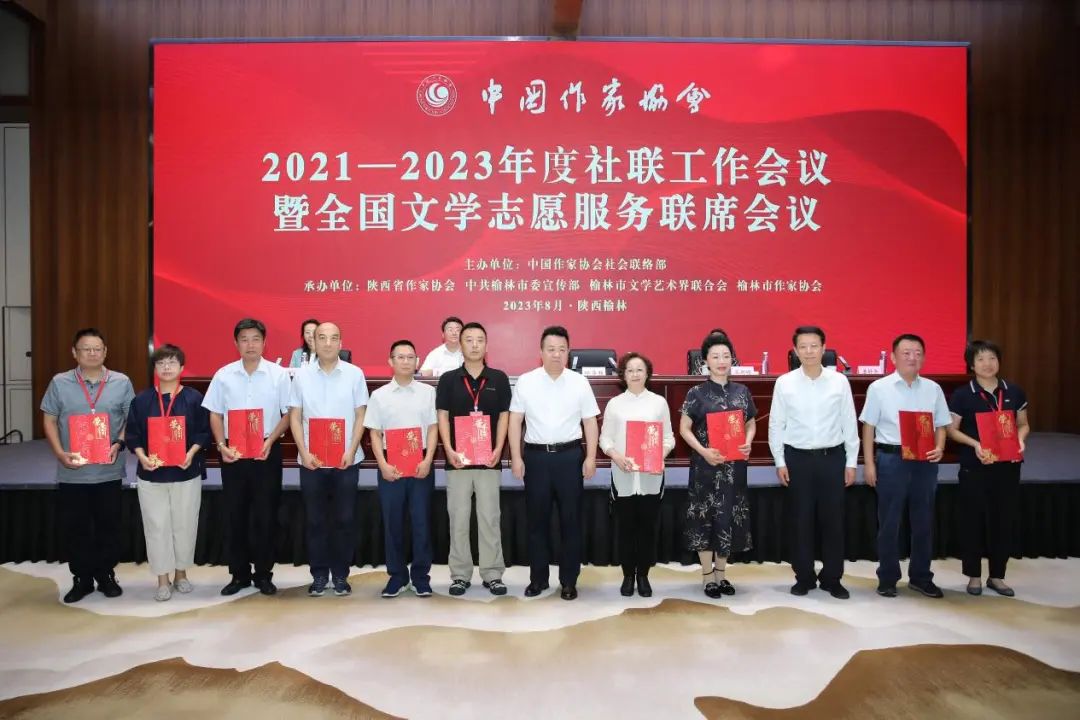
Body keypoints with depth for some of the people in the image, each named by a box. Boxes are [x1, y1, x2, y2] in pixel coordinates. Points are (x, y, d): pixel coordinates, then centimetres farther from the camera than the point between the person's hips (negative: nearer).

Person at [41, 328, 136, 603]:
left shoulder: (122, 382, 1)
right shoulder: (59, 383, 1)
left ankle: (106, 575, 24)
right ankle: (82, 578, 21)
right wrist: (60, 453, -9)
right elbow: (49, 420, 3)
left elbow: (132, 419, 4)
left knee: (108, 526, 8)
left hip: (109, 471, 0)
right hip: (72, 472, 0)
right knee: (74, 528, 7)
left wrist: (118, 444, -12)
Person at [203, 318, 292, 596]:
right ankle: (239, 574, 20)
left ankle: (263, 574, 17)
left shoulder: (279, 374, -2)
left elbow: (288, 414, 0)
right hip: (233, 452, 2)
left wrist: (270, 441, -12)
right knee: (235, 515, 8)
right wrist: (222, 445, -7)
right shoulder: (223, 375, 3)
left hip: (267, 453, -1)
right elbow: (215, 415, 7)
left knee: (265, 515, 4)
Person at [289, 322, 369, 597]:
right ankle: (319, 574, 19)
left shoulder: (355, 374, 0)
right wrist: (304, 452, -7)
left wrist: (351, 451, -9)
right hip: (311, 460, 1)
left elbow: (360, 416, 1)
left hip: (346, 460, -1)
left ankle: (341, 575, 17)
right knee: (314, 520, 7)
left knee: (344, 519, 5)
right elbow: (295, 417, 4)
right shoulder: (302, 375, 3)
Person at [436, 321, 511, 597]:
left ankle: (493, 574, 14)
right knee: (458, 518, 6)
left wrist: (498, 449, -8)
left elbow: (504, 416, 4)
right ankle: (460, 575, 15)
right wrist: (449, 450, -10)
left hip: (489, 460, 0)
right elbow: (443, 417, 2)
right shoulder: (448, 379, 3)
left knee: (490, 518, 5)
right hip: (457, 459, 0)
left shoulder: (499, 379, 4)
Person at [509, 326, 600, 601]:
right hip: (535, 456, 0)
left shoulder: (579, 382, 2)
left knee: (570, 519, 5)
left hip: (570, 456, 0)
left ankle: (569, 581, 16)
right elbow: (515, 421, 3)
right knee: (537, 519, 9)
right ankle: (538, 578, 21)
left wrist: (591, 458, -3)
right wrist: (516, 457, -2)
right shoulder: (526, 382, 1)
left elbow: (590, 422, 4)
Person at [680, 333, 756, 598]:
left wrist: (748, 443, -6)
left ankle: (721, 573, 23)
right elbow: (684, 429, -4)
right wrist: (703, 451, -17)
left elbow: (751, 424, 14)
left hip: (734, 464, 4)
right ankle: (707, 575, 14)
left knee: (730, 515, 9)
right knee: (705, 516, 1)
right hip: (705, 464, -4)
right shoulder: (697, 393, -5)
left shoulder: (742, 391, 6)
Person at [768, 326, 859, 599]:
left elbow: (849, 423, 3)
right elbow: (776, 425, 2)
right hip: (798, 458, 0)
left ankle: (832, 578, 20)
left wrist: (851, 462, 3)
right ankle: (804, 577, 20)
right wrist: (780, 462, 0)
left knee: (833, 519, 6)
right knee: (802, 520, 7)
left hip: (833, 457, 0)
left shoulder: (840, 381, -1)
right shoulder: (784, 383, -2)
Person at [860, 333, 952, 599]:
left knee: (923, 520, 11)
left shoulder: (933, 389, 8)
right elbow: (868, 427, -1)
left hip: (925, 461, 3)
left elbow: (941, 425, 11)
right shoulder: (879, 388, -2)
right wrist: (869, 463, -6)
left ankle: (921, 577, 25)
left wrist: (939, 448, -8)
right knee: (889, 521, 5)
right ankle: (887, 578, 17)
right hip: (891, 459, -3)